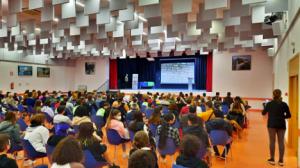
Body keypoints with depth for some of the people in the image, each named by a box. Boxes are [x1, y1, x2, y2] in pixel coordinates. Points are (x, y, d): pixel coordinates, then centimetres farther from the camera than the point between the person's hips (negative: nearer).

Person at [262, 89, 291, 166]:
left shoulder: (269, 104, -3)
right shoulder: (284, 104, -3)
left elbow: (263, 113, 7)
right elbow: (289, 115, -1)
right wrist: (282, 116, 15)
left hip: (272, 124, -1)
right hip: (281, 125, 1)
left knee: (272, 141, 5)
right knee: (281, 142, 5)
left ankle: (272, 159, 9)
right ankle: (281, 160, 8)